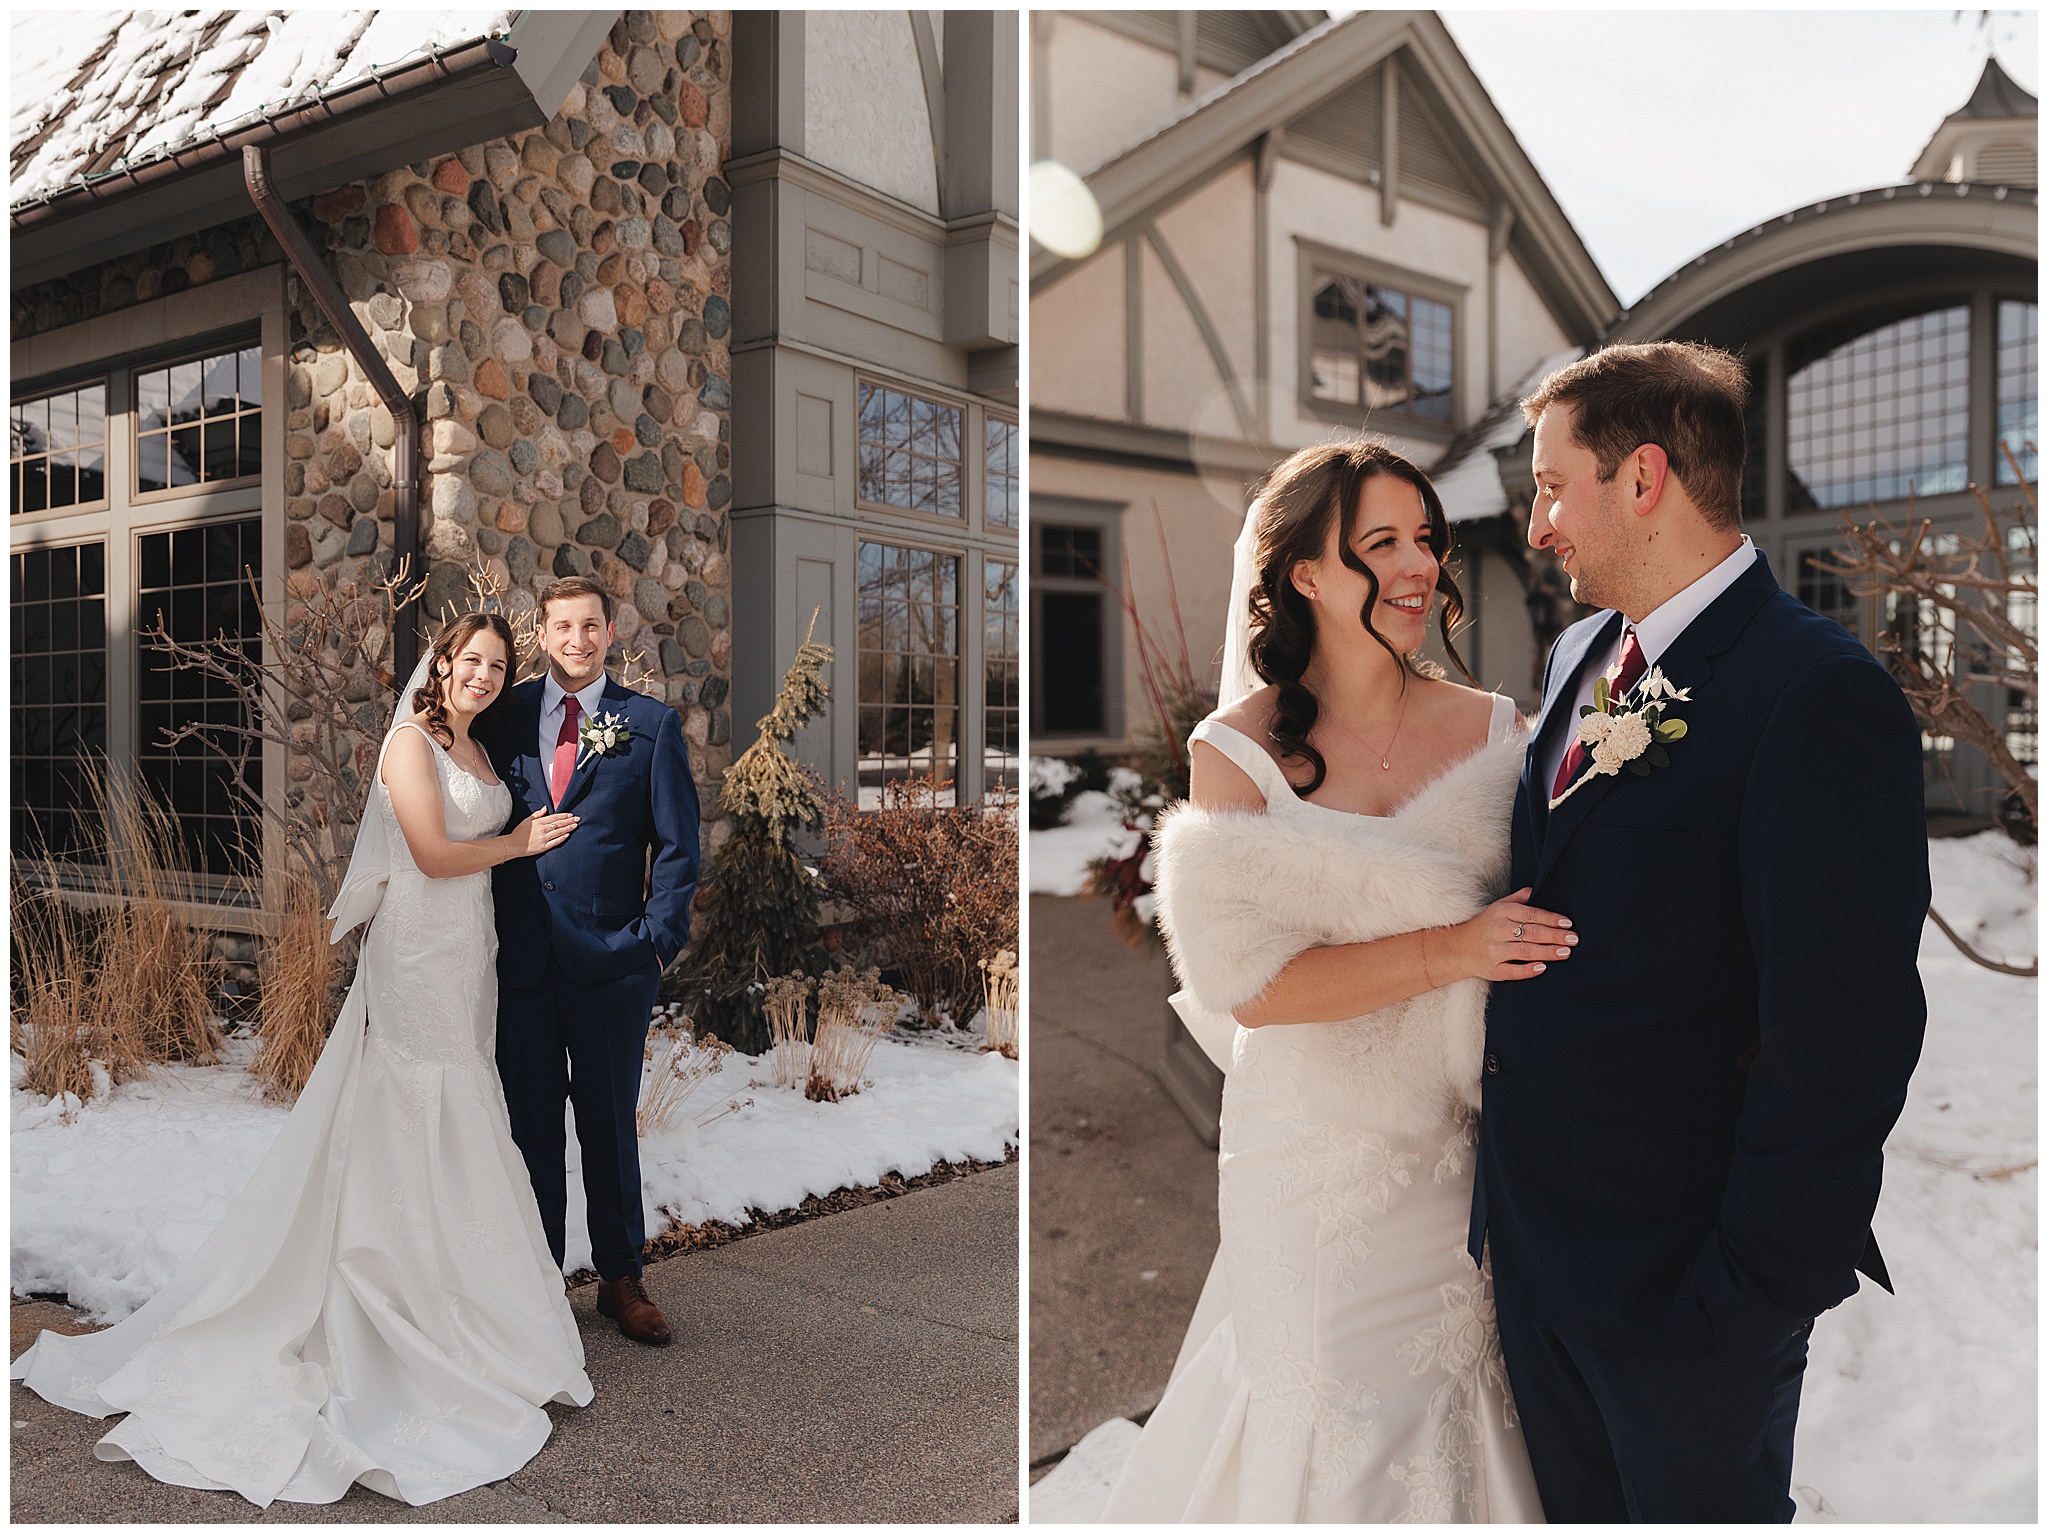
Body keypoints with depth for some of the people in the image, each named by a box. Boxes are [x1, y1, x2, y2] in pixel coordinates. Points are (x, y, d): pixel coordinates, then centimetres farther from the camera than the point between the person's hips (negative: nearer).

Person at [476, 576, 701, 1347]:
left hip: (611, 960, -1)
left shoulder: (651, 724, 1)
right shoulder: (504, 715, 7)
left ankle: (621, 1278, 24)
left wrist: (659, 939, -6)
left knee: (610, 1122, 9)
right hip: (520, 957, 2)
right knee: (529, 1122, 10)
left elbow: (677, 844, 1)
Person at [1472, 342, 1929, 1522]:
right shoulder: (1581, 656, 5)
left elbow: (1841, 1044, -22)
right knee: (1578, 1505, 24)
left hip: (1680, 1280, -7)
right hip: (1534, 1235, 7)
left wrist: (1752, 1293, -17)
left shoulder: (1820, 695, -21)